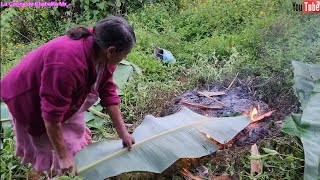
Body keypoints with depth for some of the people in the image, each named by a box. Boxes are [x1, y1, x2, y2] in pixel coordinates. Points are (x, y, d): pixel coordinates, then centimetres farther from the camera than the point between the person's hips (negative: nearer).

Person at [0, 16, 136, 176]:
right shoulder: (67, 66, -43)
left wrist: (123, 133, -8)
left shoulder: (102, 53, -18)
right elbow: (52, 115, -35)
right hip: (29, 99, -7)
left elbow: (108, 93, -11)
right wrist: (63, 155, -24)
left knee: (76, 131, 15)